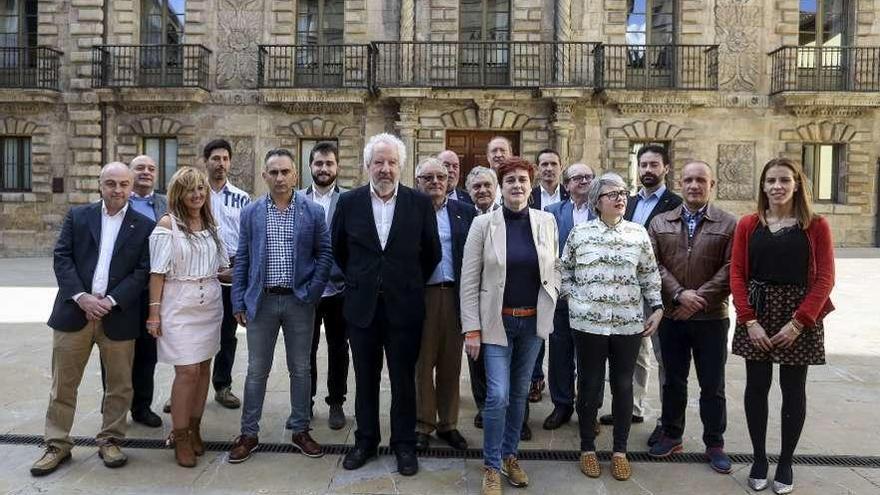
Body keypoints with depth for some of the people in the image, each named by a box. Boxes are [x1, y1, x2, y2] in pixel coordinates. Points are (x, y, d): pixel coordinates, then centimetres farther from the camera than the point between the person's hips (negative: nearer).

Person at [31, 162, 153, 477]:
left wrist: (111, 301, -14)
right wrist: (80, 296, -13)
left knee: (119, 383, 8)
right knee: (63, 383, 9)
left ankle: (110, 441, 24)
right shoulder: (78, 216, 7)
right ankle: (57, 445, 22)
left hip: (118, 316, -1)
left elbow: (143, 271, -4)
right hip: (74, 312, 1)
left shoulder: (144, 225, 2)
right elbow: (61, 258, 0)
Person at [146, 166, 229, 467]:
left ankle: (194, 429, 24)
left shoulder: (210, 223, 11)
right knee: (188, 371, -6)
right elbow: (158, 272, -7)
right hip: (180, 307, -5)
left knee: (203, 367, 9)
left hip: (209, 306, 5)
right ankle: (180, 437, 10)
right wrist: (154, 312, -10)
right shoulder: (168, 224, -5)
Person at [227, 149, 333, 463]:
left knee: (300, 369, 10)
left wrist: (312, 293, -7)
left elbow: (324, 254, 1)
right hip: (261, 300, 1)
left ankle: (300, 431, 24)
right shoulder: (251, 212, 3)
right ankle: (249, 433, 22)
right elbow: (242, 259, 4)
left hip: (299, 301, 0)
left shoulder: (313, 211, -1)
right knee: (256, 370, 8)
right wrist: (239, 302, 1)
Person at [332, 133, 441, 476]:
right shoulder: (349, 202, -1)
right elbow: (338, 250, 12)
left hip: (404, 307, -1)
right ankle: (365, 441, 30)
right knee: (365, 380, 14)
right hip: (362, 306, 1)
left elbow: (432, 253, 6)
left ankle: (404, 444, 25)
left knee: (404, 380, 9)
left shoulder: (420, 203, -4)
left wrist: (411, 284, 9)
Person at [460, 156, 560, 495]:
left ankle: (509, 456, 34)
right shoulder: (483, 224, -8)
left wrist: (549, 309, 1)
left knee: (520, 393, 15)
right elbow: (469, 280, -7)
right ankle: (491, 466, 15)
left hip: (533, 322, 3)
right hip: (496, 322, -3)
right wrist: (472, 329, -10)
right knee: (498, 396, -6)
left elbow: (554, 271, 10)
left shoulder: (546, 222, 0)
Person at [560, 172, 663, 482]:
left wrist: (657, 308, 3)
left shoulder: (638, 233, 3)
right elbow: (564, 271, 9)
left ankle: (620, 450, 25)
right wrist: (575, 301, 0)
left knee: (623, 386, 10)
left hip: (629, 323, 2)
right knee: (589, 385, 8)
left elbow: (650, 275, 9)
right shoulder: (579, 233, 0)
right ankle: (587, 448, 24)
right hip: (588, 322, -1)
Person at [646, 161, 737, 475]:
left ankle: (715, 444, 23)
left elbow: (731, 269, -7)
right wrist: (679, 294, -14)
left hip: (712, 318, -2)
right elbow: (654, 264, -2)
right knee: (673, 380, 14)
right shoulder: (660, 223, 6)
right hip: (671, 316, 2)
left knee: (712, 385, 8)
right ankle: (672, 436, 29)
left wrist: (699, 299, -14)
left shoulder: (728, 224, 1)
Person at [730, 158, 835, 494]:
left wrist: (798, 322, -13)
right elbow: (737, 274, -1)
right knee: (756, 387, 6)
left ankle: (786, 463, 23)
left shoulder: (816, 226, -1)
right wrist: (749, 321, -10)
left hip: (800, 317, -1)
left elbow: (825, 278, -5)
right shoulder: (748, 225, 2)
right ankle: (759, 458, 21)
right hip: (757, 315, 1)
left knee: (793, 390, 8)